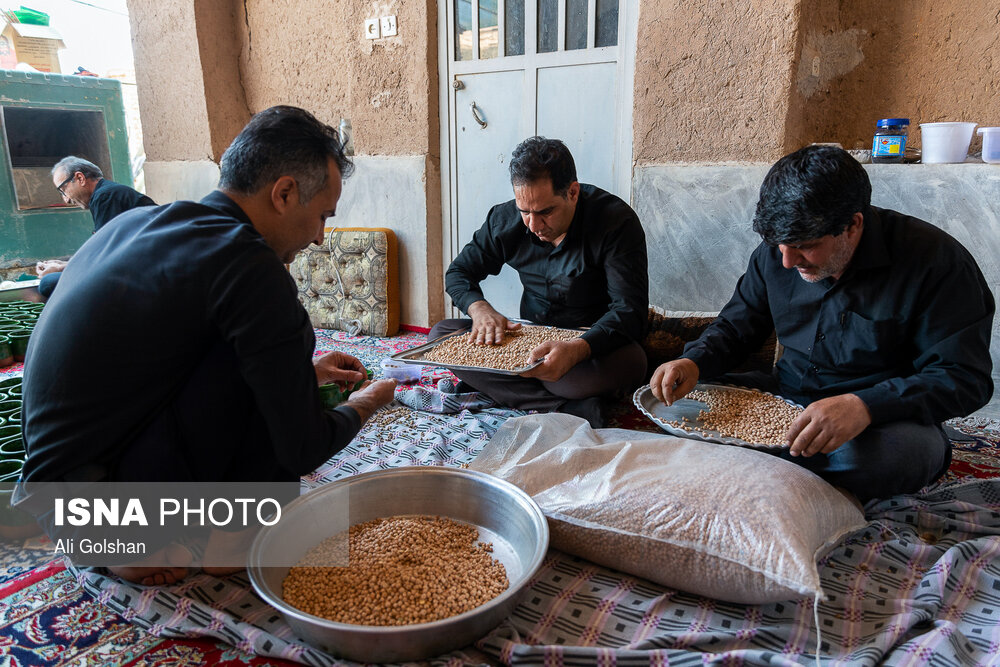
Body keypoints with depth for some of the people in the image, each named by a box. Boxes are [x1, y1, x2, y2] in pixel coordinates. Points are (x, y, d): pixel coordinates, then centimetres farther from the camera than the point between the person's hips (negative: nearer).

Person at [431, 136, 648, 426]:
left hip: (594, 343, -4)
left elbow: (630, 310, -26)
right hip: (531, 338, 5)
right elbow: (459, 272, 6)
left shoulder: (617, 221, -19)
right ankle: (569, 408, -27)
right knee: (440, 335, -15)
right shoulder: (505, 219, -5)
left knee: (630, 362, -39)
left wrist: (576, 349, -46)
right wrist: (479, 308, -18)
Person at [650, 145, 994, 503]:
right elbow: (736, 325, 9)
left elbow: (964, 379, -19)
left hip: (888, 417, -3)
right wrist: (694, 362, -14)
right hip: (786, 395, 4)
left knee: (886, 453, -40)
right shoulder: (776, 252, -2)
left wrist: (866, 406, -37)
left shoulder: (937, 261, -16)